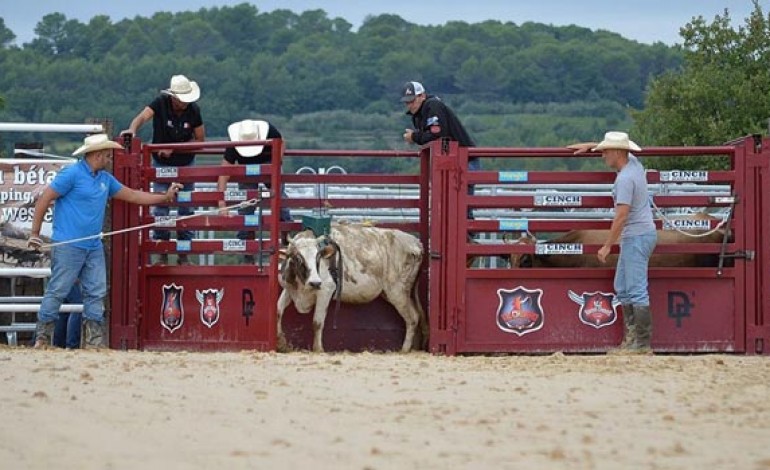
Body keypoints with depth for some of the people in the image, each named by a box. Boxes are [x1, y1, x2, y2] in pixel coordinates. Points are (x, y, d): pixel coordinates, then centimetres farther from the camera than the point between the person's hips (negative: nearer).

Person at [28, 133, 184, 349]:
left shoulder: (105, 179, 14)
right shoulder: (72, 174, -9)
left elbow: (133, 195, 21)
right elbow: (44, 200, -8)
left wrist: (166, 197, 17)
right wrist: (34, 233, -9)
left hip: (94, 247, 8)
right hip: (68, 246, -8)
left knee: (96, 293, 5)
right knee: (57, 291, -5)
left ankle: (94, 341, 9)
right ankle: (41, 338, 2)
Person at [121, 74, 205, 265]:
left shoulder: (193, 110, -11)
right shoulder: (161, 103, -17)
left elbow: (200, 139, -4)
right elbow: (143, 116, -33)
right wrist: (132, 129, -55)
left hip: (185, 164, 2)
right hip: (162, 164, -2)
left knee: (186, 208, 4)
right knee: (160, 207, -5)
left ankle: (184, 254, 13)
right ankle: (162, 254, 3)